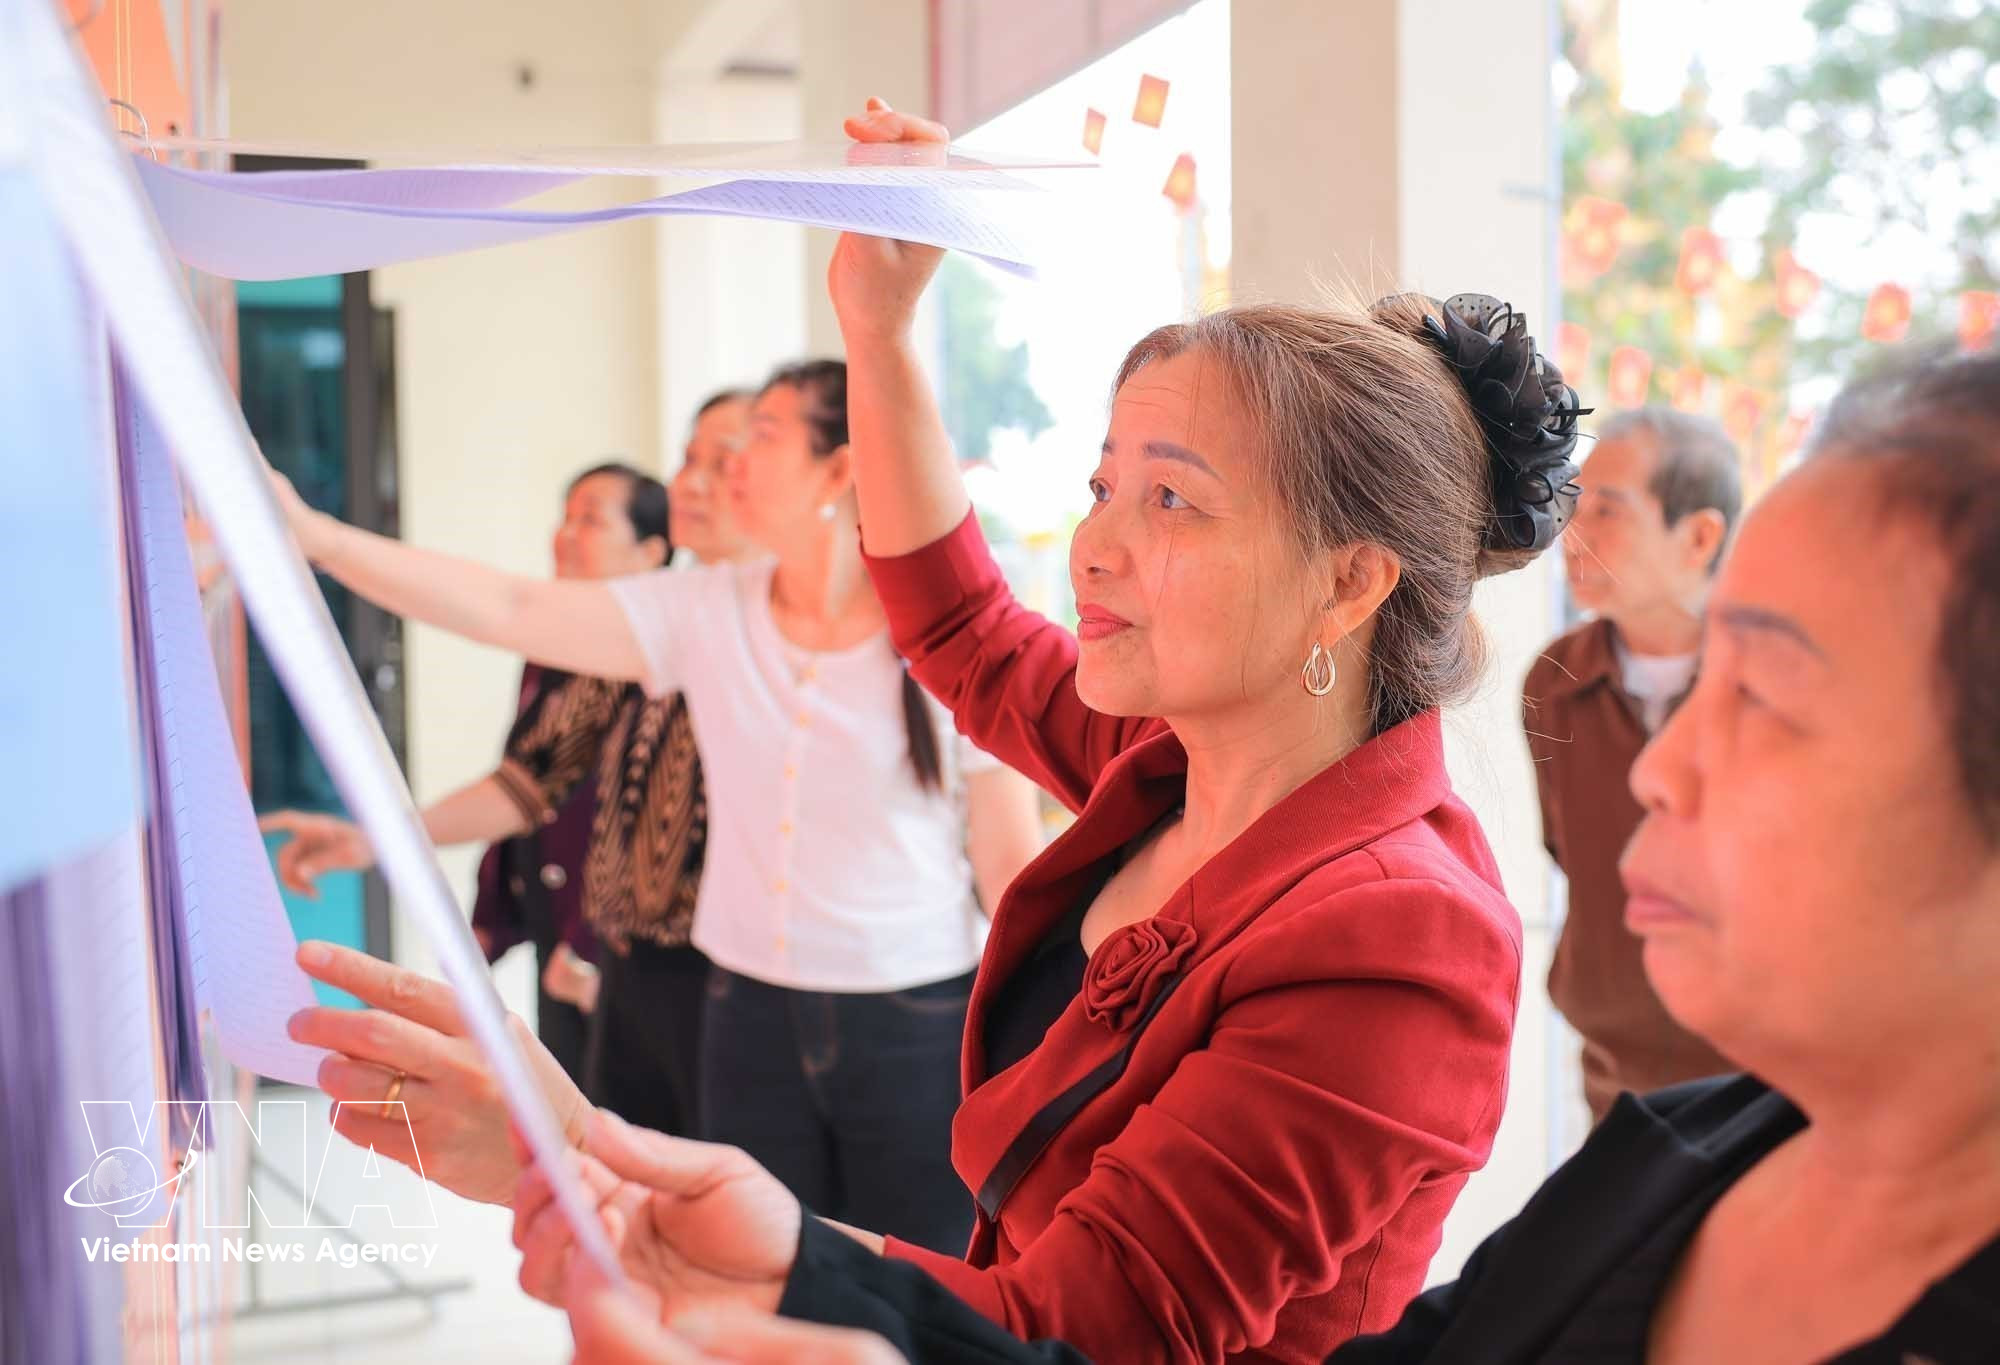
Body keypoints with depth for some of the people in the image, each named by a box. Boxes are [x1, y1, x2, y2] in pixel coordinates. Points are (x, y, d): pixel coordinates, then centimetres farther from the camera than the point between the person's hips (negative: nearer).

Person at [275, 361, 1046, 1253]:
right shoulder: (708, 613, 0)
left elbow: (1013, 865, -5)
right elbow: (508, 610, -6)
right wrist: (313, 535, -13)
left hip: (915, 1028, -3)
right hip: (752, 1014, 3)